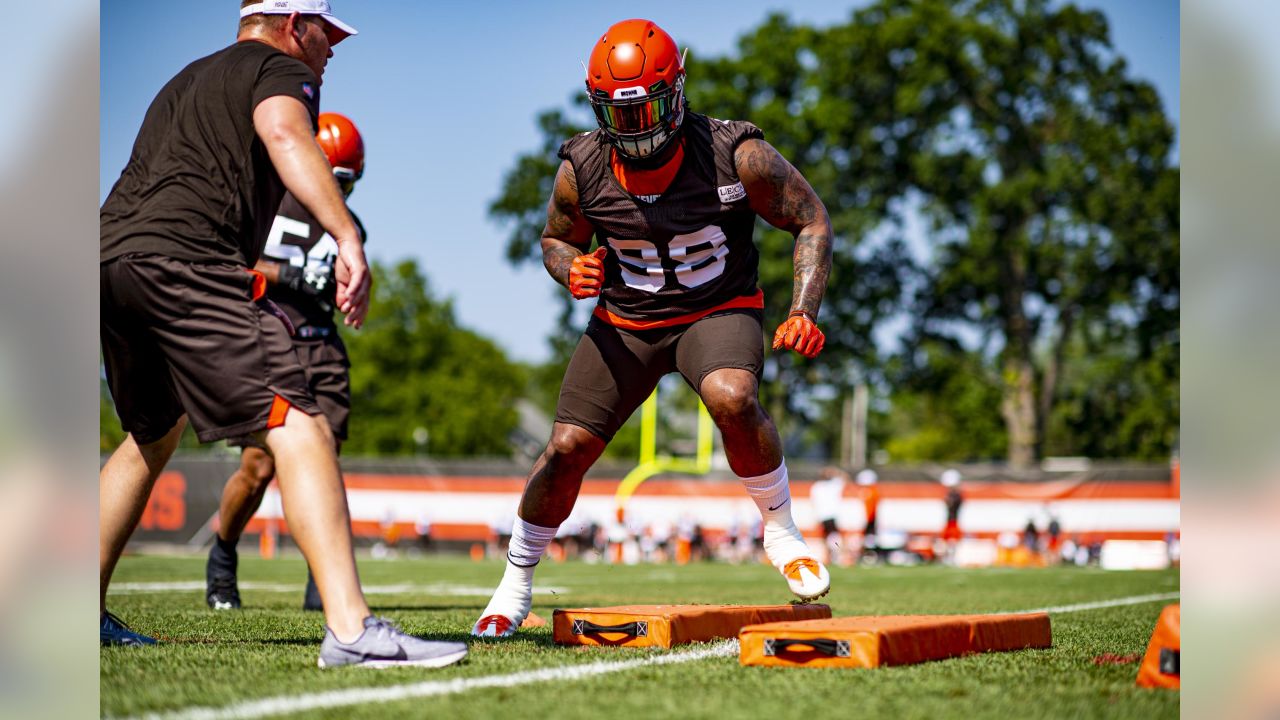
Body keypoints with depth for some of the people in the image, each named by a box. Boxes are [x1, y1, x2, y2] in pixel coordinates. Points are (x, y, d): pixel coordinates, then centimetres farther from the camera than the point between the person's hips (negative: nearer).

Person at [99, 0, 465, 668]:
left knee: (153, 436, 28)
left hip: (109, 255, 9)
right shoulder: (279, 68, 8)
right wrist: (347, 238, -24)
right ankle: (350, 628, -27)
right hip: (185, 262, -9)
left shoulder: (185, 81, 33)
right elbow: (283, 133, -14)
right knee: (298, 430, -14)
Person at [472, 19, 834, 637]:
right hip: (625, 319, 2)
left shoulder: (737, 156, -21)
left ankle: (779, 530, -9)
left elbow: (812, 221, -8)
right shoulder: (583, 169, -14)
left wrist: (803, 313, -21)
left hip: (719, 310, -2)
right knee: (567, 448, -6)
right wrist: (572, 272, -18)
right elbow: (556, 240, 7)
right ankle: (516, 586, 18)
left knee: (731, 398, -35)